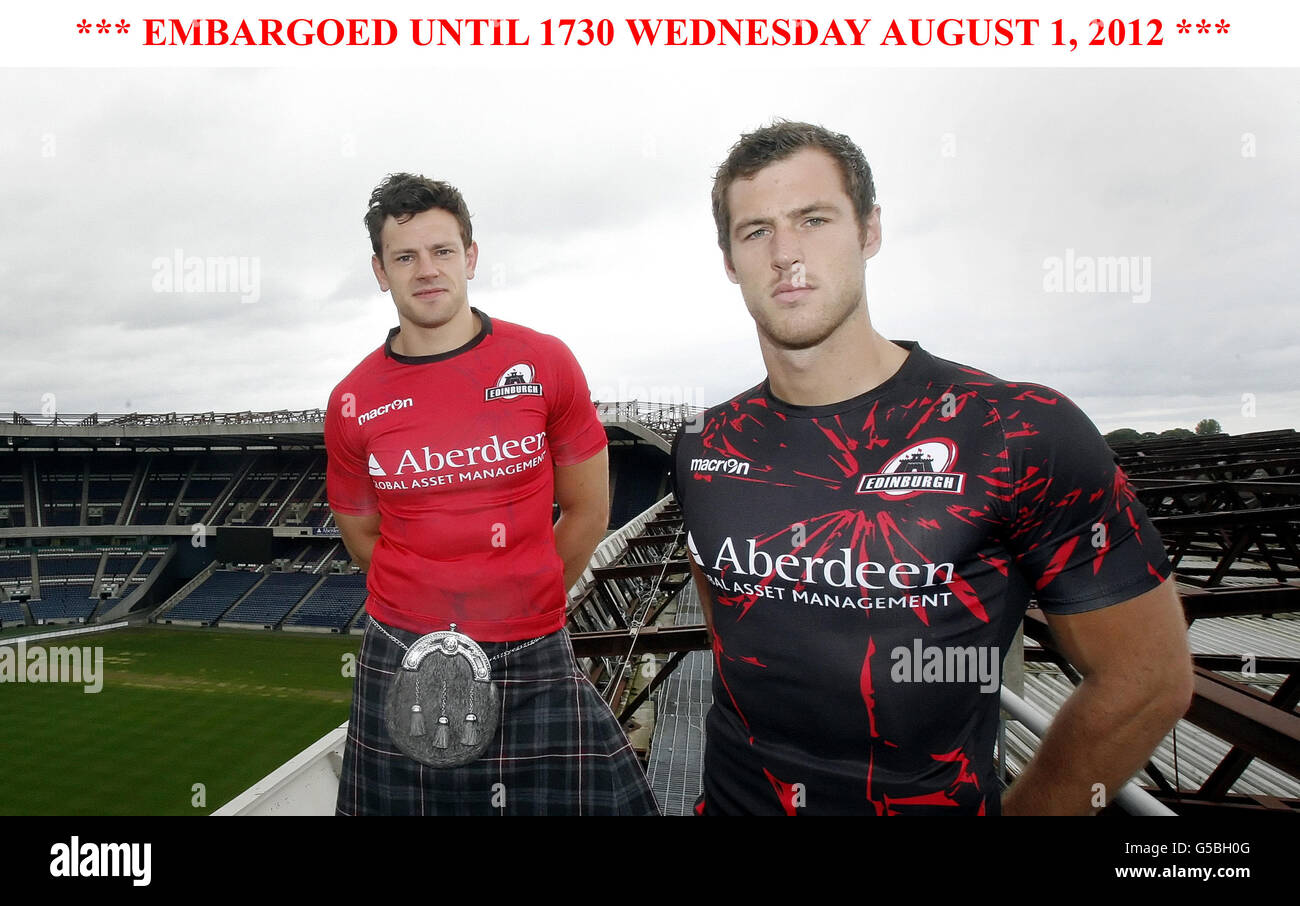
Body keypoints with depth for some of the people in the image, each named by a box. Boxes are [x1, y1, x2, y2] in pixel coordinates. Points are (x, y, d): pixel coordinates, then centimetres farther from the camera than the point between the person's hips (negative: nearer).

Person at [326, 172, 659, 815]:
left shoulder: (545, 364, -4)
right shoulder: (353, 405, 0)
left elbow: (587, 510, 2)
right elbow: (363, 536, 12)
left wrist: (523, 606, 7)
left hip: (536, 664, -1)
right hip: (400, 661, 2)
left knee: (576, 800, 0)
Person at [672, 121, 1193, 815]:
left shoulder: (1024, 436, -18)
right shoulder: (703, 448, -5)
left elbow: (1147, 680, -11)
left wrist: (1013, 810, -5)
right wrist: (749, 752, 6)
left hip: (939, 798, -3)